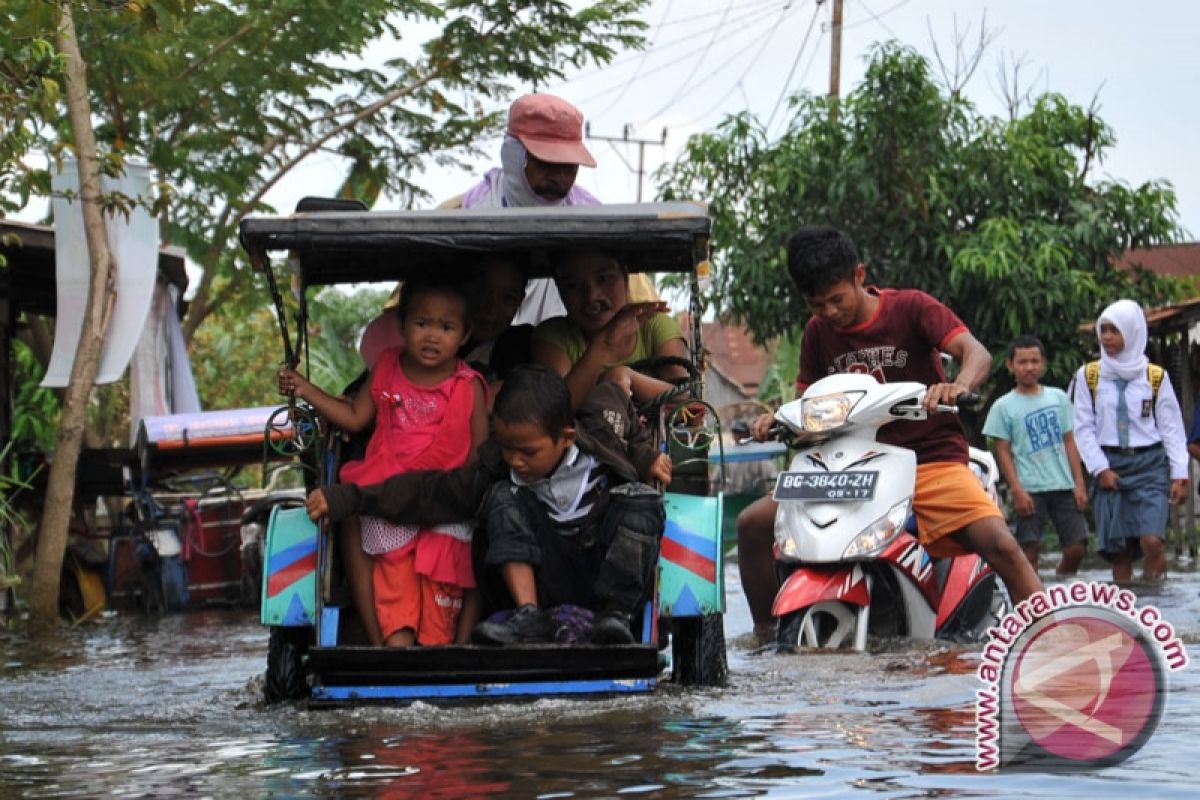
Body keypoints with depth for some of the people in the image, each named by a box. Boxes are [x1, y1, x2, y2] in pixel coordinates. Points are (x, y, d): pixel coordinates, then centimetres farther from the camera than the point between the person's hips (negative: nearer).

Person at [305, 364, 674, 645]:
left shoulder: (602, 431, -11)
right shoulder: (498, 466, -10)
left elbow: (613, 395, 11)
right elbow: (431, 490, -9)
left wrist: (644, 456, 4)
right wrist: (348, 499, -13)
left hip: (614, 575, -1)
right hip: (550, 582, 1)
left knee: (640, 500, -26)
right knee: (504, 497, -20)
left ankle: (616, 613, -23)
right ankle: (529, 616, -30)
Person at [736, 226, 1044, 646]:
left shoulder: (910, 307, -4)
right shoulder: (818, 332, 11)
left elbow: (977, 353, -16)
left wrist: (958, 386, -40)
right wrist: (777, 421, -7)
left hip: (931, 458, -4)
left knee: (1001, 546, -29)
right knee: (754, 523, -10)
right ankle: (766, 638, 1)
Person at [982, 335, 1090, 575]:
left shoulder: (1059, 397, 13)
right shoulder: (1003, 406, 2)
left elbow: (1069, 442, 13)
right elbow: (1004, 452, -1)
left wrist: (1079, 484, 6)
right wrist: (1017, 490, -11)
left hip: (1064, 486, 4)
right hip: (1030, 489, -3)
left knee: (1076, 547, 0)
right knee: (1030, 549, -7)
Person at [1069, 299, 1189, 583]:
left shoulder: (1156, 376, 4)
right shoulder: (1088, 376, 6)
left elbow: (1172, 428, 5)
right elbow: (1083, 428, 5)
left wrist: (1179, 475, -2)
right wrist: (1100, 469, -5)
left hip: (1150, 465, -1)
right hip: (1110, 467, 1)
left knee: (1152, 541, -18)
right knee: (1119, 551, 0)